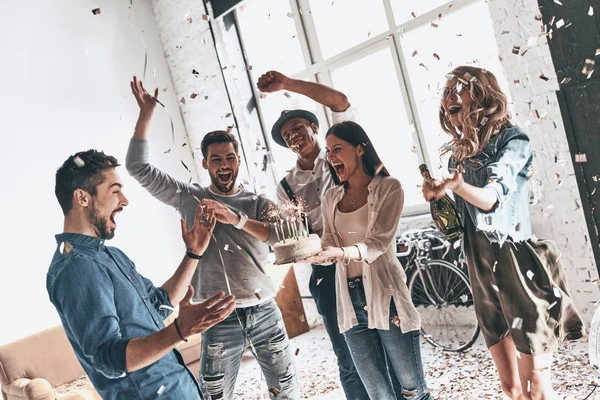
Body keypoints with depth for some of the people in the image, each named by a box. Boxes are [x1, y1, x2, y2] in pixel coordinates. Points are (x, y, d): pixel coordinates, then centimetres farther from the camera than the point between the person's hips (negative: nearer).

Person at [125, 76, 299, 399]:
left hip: (264, 312, 1)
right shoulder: (190, 199, 5)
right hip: (220, 318, -1)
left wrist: (236, 219, -27)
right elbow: (139, 168, 0)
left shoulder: (257, 203, 5)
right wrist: (146, 113, -5)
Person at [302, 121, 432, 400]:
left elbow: (378, 243, -15)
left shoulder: (388, 188, -3)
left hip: (385, 296, -4)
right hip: (349, 300, 4)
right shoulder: (331, 198, 11)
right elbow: (328, 248, 6)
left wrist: (341, 253, -33)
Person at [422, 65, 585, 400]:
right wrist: (439, 198, 1)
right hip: (481, 268, 6)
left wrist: (458, 186, -39)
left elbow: (490, 198, -21)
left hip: (517, 264, -6)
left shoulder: (512, 140, -5)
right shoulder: (459, 155, 13)